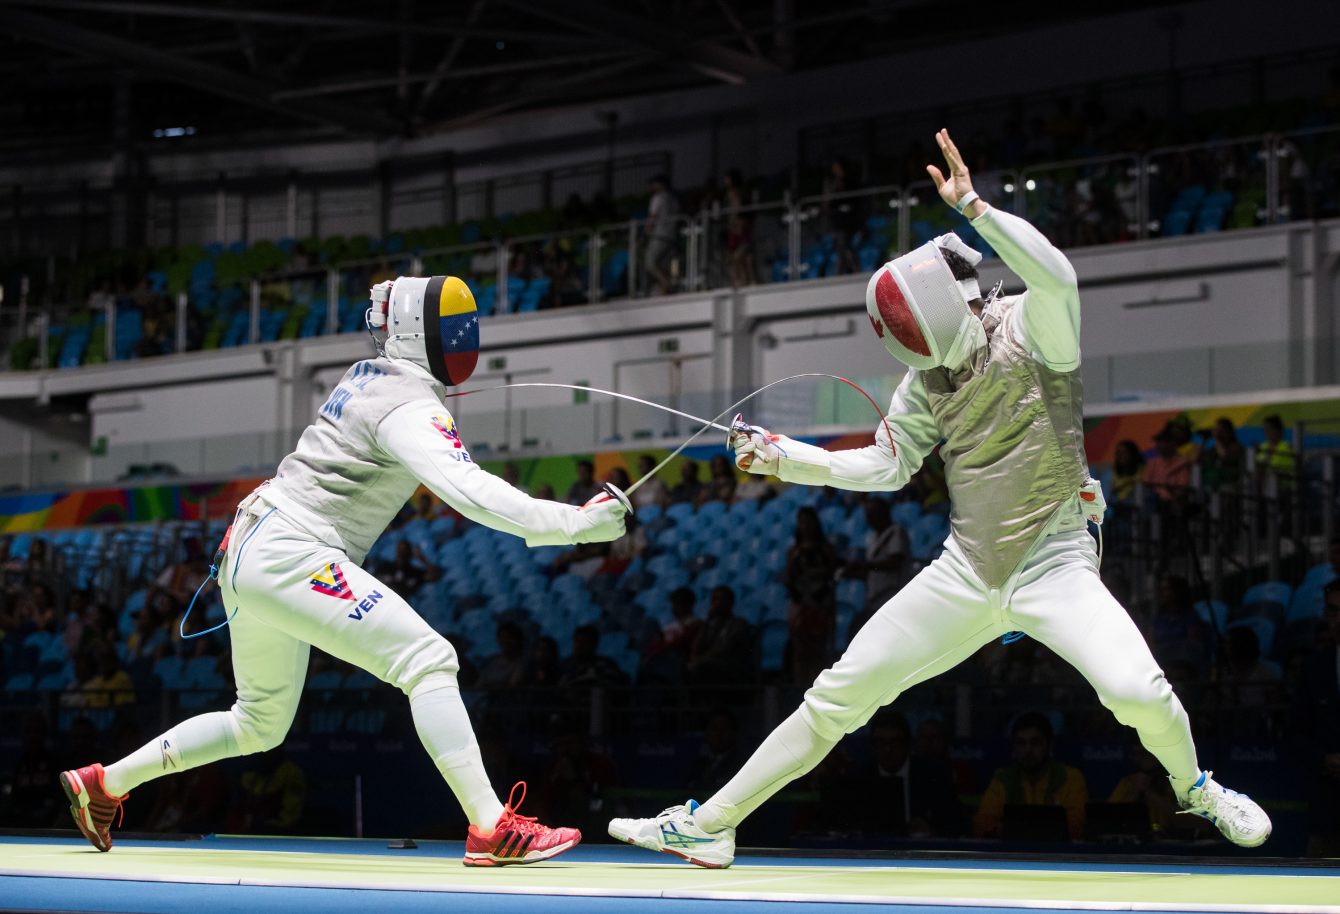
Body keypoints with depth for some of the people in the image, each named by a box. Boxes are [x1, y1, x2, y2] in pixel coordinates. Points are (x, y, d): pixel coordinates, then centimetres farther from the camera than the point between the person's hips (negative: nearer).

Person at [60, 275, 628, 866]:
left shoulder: (368, 376, 14)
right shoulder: (411, 407, -14)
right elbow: (466, 490, -30)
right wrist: (574, 524, -36)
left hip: (247, 552, 10)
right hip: (288, 557, -10)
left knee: (259, 726, 24)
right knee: (429, 662, -19)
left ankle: (102, 785, 32)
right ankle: (491, 830, -27)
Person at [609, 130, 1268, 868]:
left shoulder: (1031, 329, -12)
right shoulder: (928, 377, 4)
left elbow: (1056, 275, -34)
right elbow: (884, 467, 11)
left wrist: (972, 205, -37)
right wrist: (782, 457, 1)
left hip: (1053, 566, -5)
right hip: (967, 575, 5)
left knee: (1136, 692, -28)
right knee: (836, 697, -1)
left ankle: (1193, 788, 5)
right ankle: (708, 825, 8)